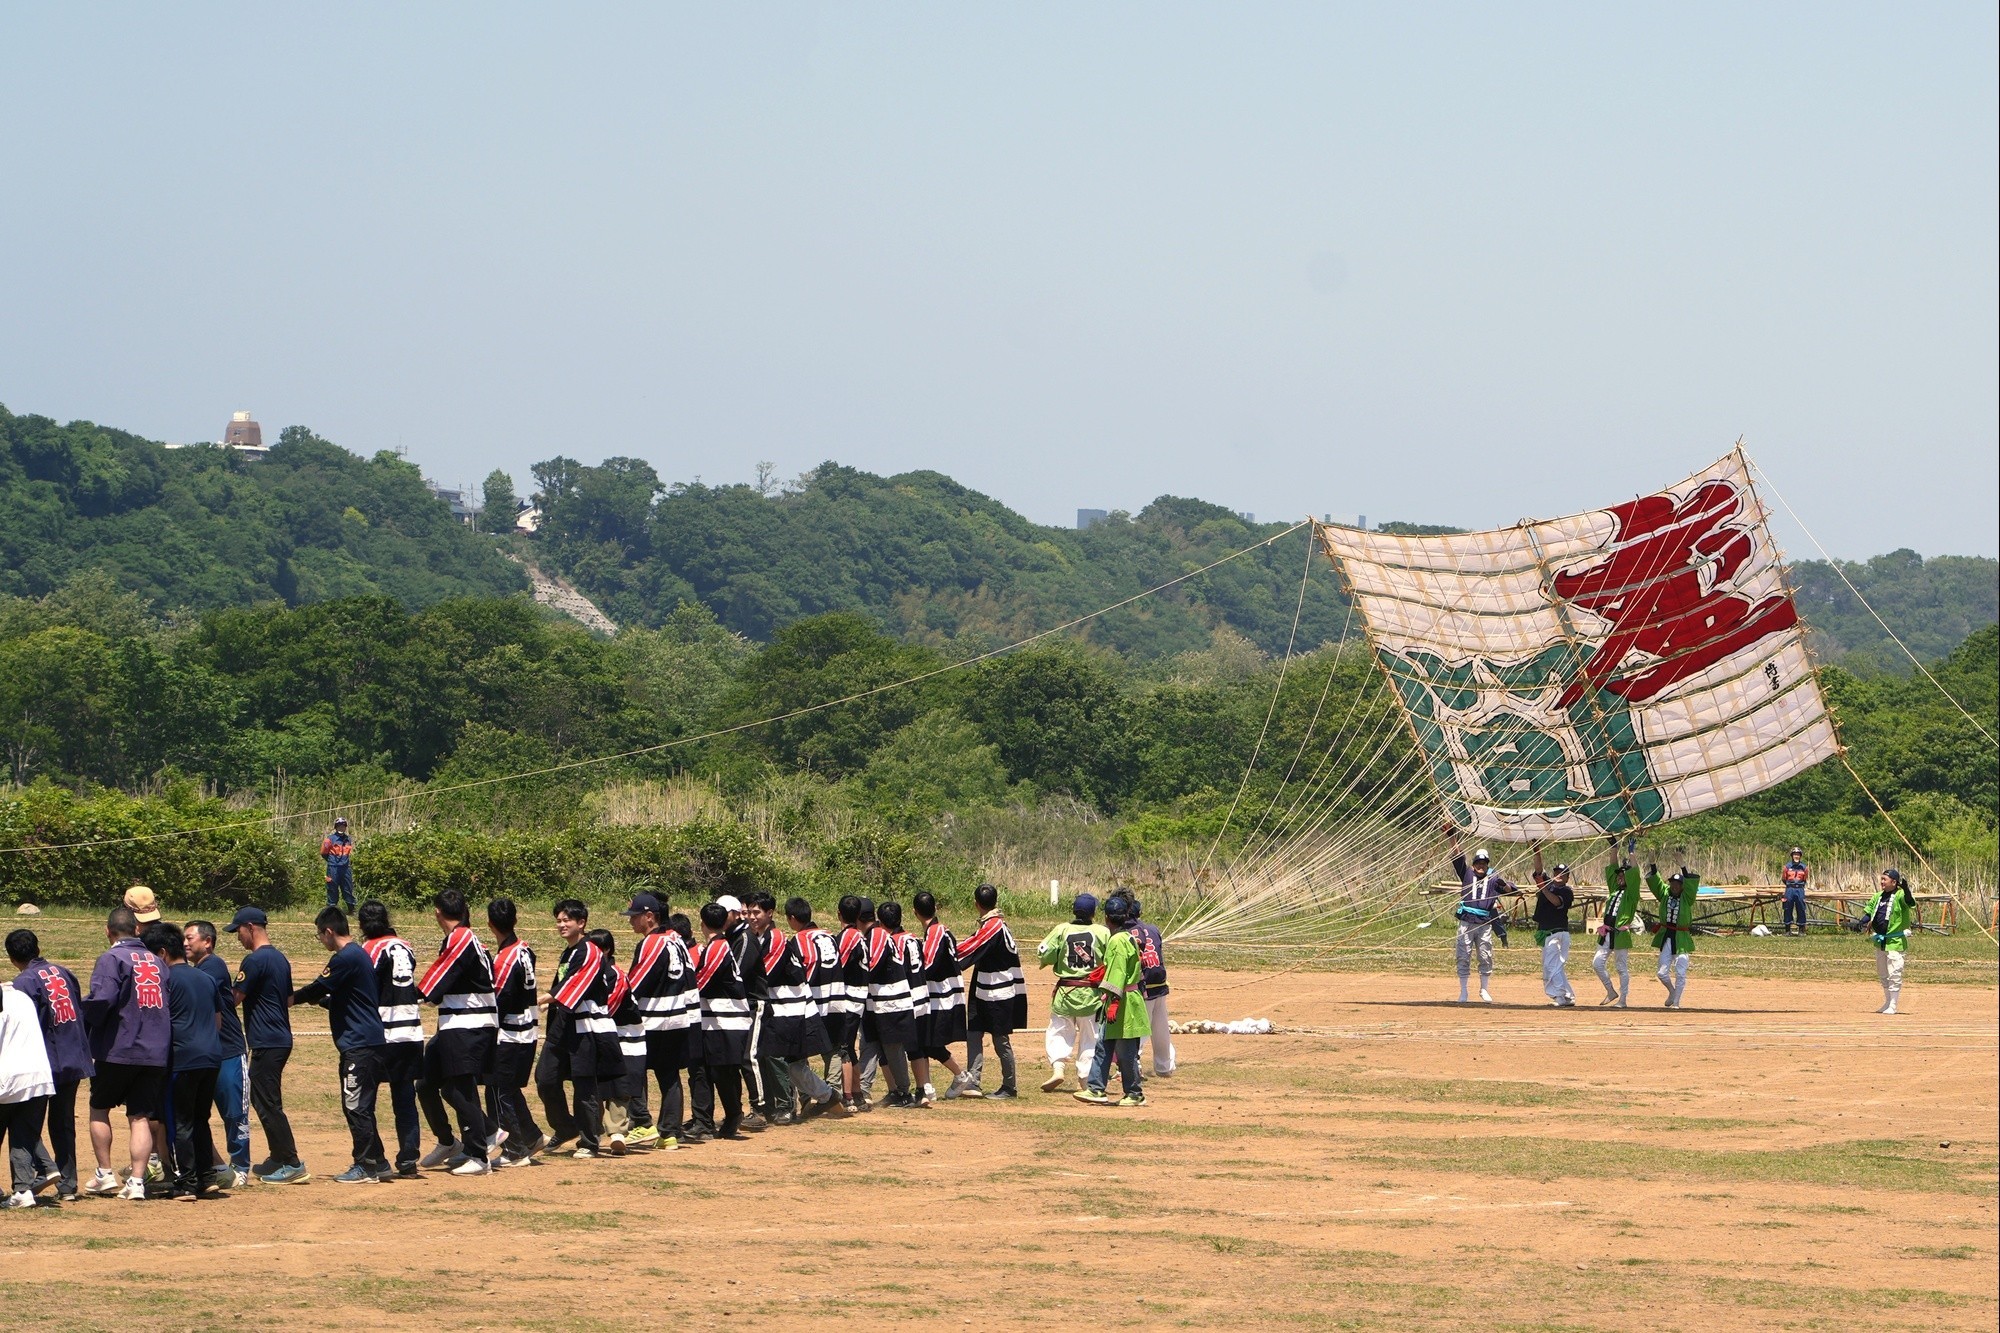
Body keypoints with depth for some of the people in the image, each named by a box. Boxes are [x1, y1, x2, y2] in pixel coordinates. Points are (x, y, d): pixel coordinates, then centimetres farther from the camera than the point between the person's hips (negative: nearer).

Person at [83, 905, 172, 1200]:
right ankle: (136, 1181, -2)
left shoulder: (112, 958, -8)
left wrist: (83, 1029, -8)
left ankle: (105, 1175, 12)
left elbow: (101, 999, -20)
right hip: (156, 1051, 5)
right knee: (140, 1116, 5)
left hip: (116, 1051, -5)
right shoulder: (156, 961, 12)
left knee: (99, 1108, 13)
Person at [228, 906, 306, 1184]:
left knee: (268, 1103, -7)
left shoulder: (255, 960, -15)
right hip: (281, 1038, 10)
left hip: (266, 1043, -10)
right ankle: (277, 1159, 22)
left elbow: (234, 998, -14)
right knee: (263, 1099, 18)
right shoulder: (280, 959, 15)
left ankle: (292, 1164, -10)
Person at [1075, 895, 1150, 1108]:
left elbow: (1118, 974, -23)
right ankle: (1096, 1089, 10)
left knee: (1125, 1051, -2)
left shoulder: (1118, 941, -17)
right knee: (1103, 1047, 10)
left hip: (1123, 1002, -10)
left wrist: (1113, 1002, -25)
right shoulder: (1127, 937, 13)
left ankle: (1135, 1094, 6)